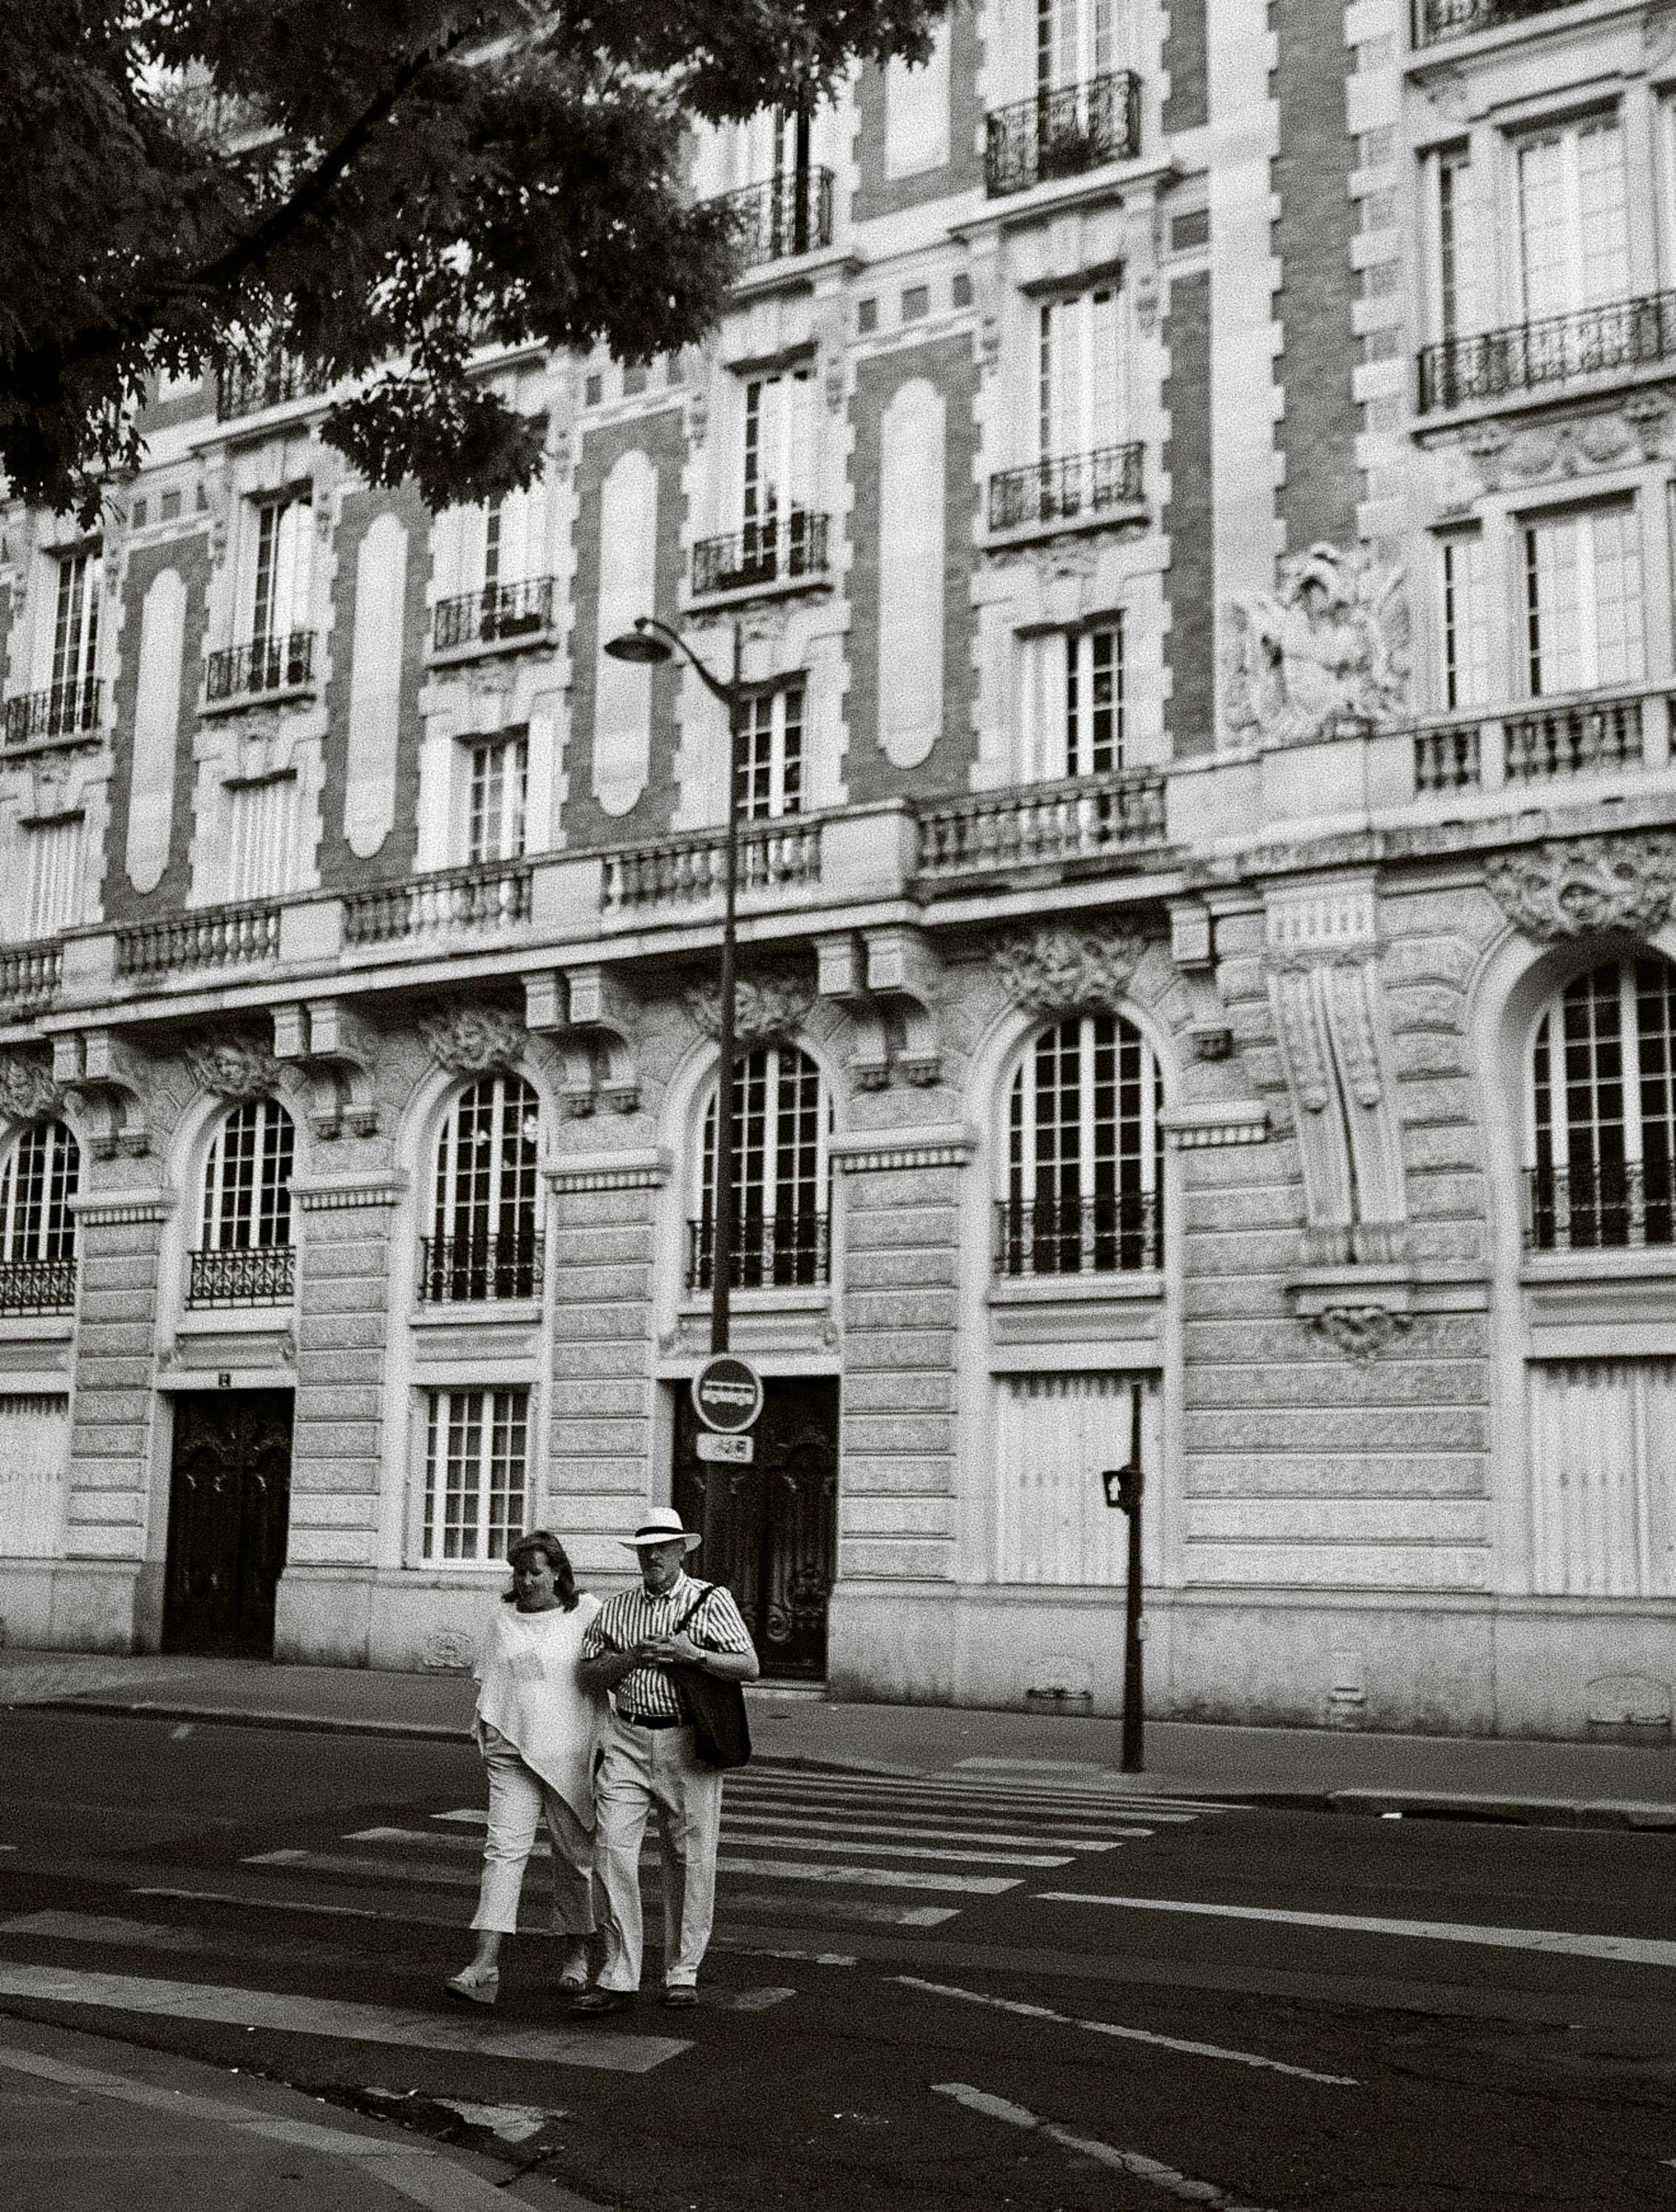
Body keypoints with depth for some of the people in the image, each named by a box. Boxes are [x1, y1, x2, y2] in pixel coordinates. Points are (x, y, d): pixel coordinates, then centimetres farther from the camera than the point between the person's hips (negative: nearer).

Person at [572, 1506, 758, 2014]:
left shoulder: (712, 1601, 0)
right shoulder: (616, 1608, 9)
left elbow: (750, 1667, -5)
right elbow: (590, 1675, 8)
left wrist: (692, 1653, -18)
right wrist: (633, 1657, -9)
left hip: (688, 1743, -2)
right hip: (628, 1740, 2)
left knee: (688, 1860, 5)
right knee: (613, 1850, -10)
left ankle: (682, 1973, 20)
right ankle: (619, 1980, -5)